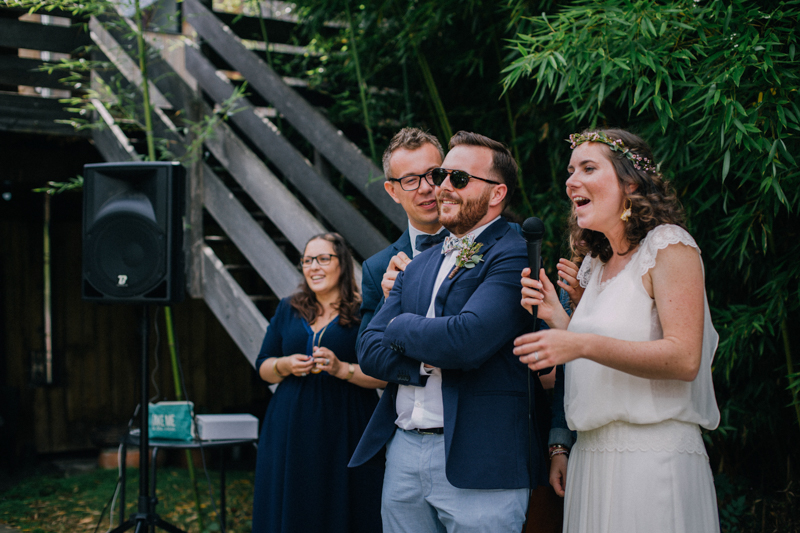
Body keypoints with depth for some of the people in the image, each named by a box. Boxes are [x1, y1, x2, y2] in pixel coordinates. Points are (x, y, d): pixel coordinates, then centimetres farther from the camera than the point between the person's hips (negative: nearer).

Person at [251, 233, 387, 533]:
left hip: (345, 432, -4)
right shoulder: (288, 310, 13)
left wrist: (343, 369, -18)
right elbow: (262, 367, 15)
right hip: (292, 430, 4)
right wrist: (284, 365, -5)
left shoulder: (363, 313, -1)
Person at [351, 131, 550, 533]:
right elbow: (370, 351, 8)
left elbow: (467, 340, -23)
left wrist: (402, 327, -4)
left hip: (477, 466, -7)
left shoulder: (515, 258, -9)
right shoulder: (418, 267, 16)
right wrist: (432, 365, -11)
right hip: (404, 454, 7)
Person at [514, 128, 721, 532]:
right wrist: (557, 318, 3)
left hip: (655, 458, -7)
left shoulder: (668, 245, -6)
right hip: (590, 457, 7)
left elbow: (684, 359, -16)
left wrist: (581, 344, -23)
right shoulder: (594, 264, 17)